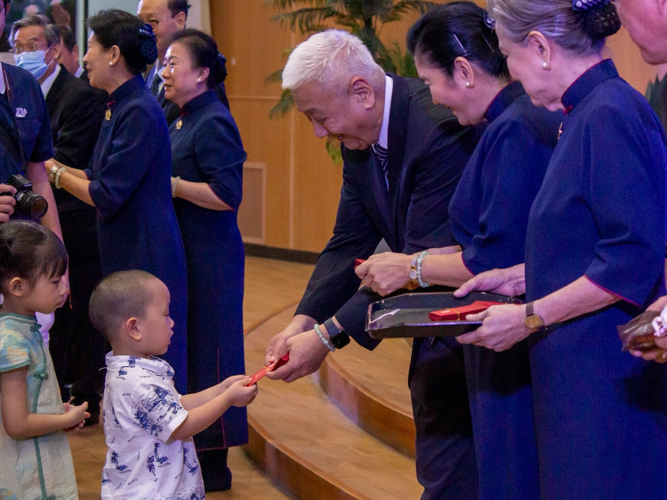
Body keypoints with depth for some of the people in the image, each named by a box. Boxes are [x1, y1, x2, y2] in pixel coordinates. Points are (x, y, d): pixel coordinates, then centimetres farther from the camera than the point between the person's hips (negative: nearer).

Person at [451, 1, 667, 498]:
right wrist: (521, 277, 15)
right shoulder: (591, 111, 14)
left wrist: (531, 318, -17)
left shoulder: (609, 115, -17)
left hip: (608, 380, -10)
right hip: (582, 370, 10)